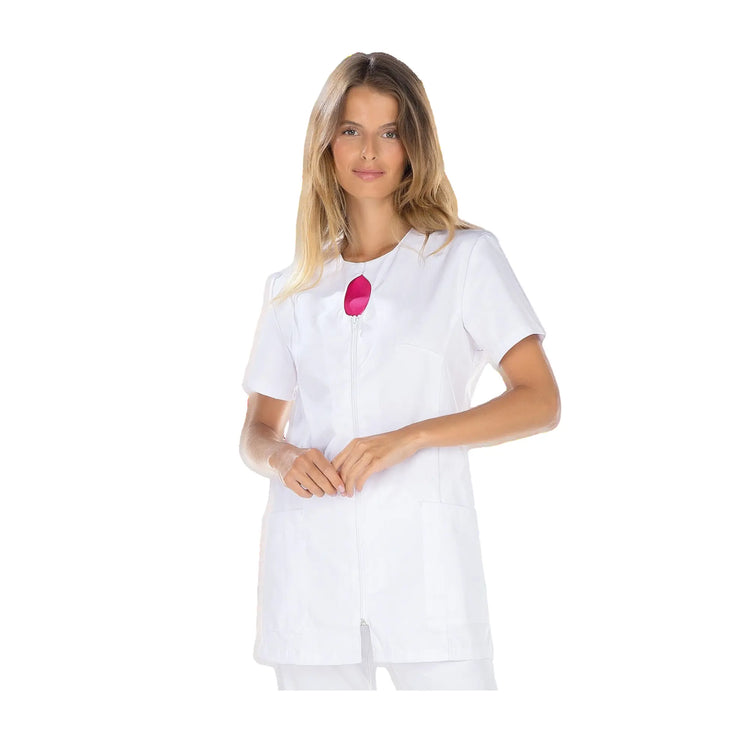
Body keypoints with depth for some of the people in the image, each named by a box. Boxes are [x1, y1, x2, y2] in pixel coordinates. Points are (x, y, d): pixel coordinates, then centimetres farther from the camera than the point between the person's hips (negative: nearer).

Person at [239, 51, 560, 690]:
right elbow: (258, 430, 20)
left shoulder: (466, 257, 5)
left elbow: (541, 402, -2)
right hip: (310, 565, 3)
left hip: (424, 559, -3)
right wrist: (282, 458, -5)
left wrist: (410, 437, -14)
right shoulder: (291, 288, 16)